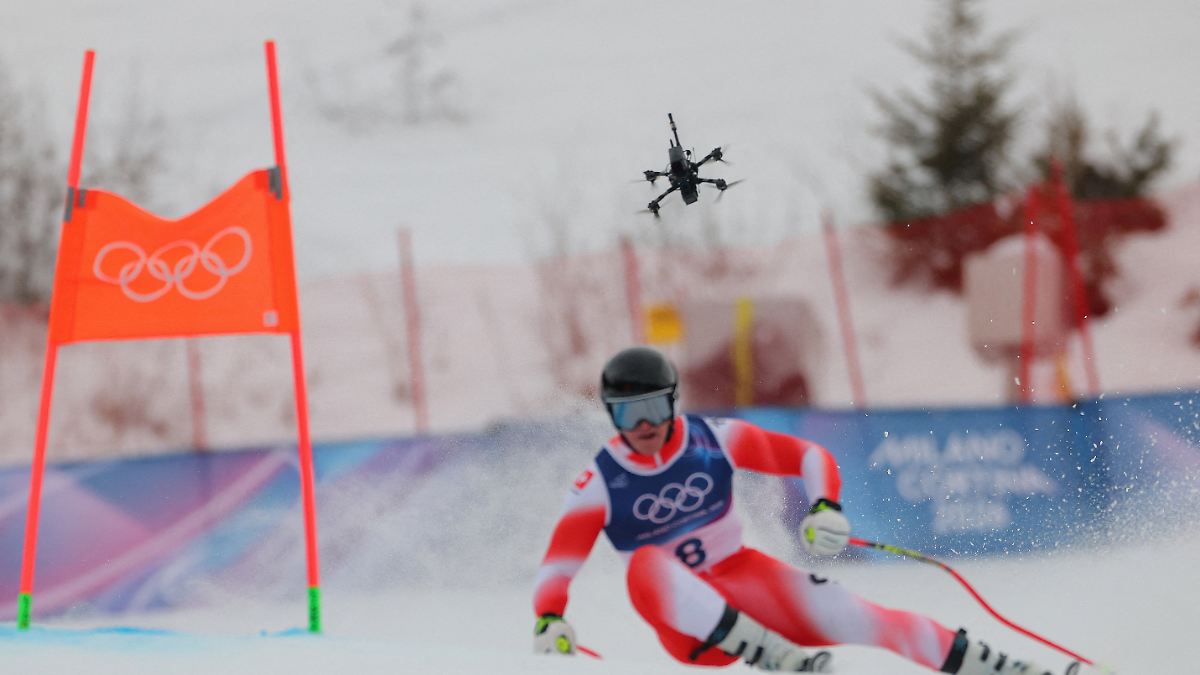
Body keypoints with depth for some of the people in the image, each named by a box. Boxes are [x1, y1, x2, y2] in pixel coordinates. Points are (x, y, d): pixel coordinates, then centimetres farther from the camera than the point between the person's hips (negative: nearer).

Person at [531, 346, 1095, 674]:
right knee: (647, 566, -34)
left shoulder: (711, 439, -5)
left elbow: (810, 457, 0)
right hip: (691, 624, -1)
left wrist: (825, 510, -19)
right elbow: (555, 570, -7)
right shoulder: (599, 485, -8)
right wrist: (549, 623, -28)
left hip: (745, 581, 1)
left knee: (849, 617, -23)